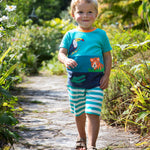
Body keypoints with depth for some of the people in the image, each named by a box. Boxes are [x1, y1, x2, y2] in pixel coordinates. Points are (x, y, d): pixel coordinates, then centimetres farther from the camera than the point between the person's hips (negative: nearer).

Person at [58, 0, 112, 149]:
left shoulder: (101, 34, 3)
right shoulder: (70, 35, 3)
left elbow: (107, 56, 8)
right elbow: (61, 53, 0)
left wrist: (106, 76, -2)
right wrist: (66, 60, -24)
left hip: (95, 82, -2)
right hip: (75, 81, 2)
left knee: (93, 113, -13)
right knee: (79, 113, 16)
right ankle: (81, 137, 40)